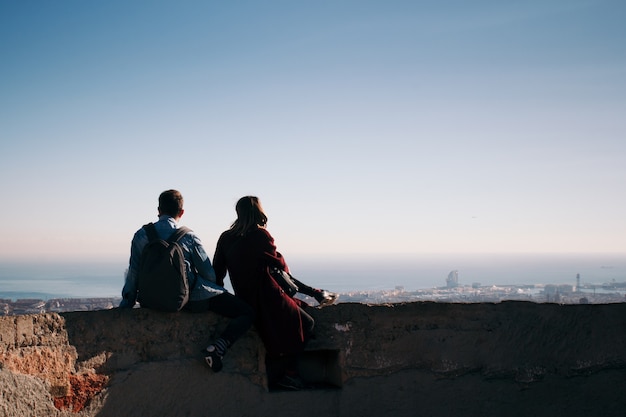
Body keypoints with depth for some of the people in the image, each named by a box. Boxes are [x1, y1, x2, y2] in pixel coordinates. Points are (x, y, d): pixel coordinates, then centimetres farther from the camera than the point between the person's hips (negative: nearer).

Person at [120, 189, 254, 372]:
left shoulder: (141, 236, 1)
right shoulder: (188, 237, -7)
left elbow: (133, 274, 3)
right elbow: (209, 273, -2)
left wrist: (124, 308, 12)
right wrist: (217, 292, 18)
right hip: (193, 298, -5)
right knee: (248, 312, -4)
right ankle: (219, 347, -28)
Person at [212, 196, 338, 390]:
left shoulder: (226, 238, 4)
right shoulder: (260, 235, -14)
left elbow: (216, 272, 7)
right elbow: (280, 265, -8)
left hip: (244, 299, 8)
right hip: (266, 299, -8)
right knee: (307, 324, 7)